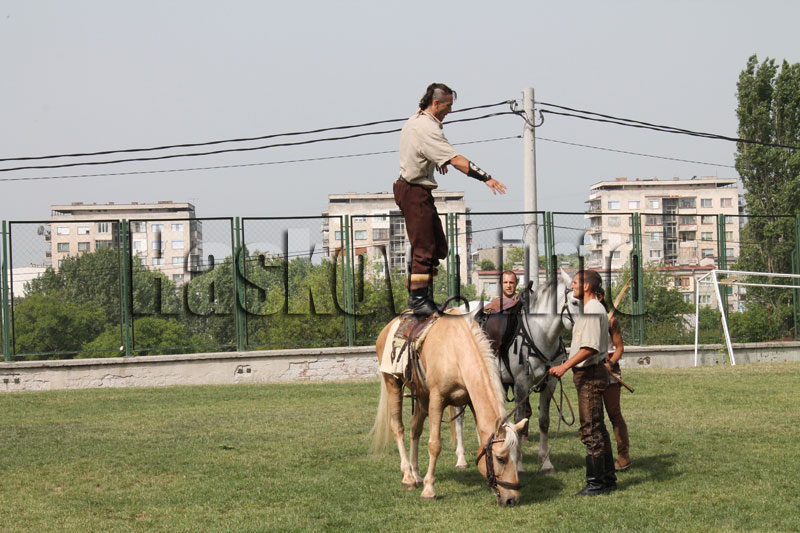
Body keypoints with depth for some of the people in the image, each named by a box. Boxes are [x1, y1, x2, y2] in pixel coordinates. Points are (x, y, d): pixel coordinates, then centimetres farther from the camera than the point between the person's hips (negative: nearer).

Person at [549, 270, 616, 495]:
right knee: (598, 428, 15)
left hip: (590, 375, -11)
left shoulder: (593, 311, -17)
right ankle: (608, 478, 21)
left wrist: (565, 366, -25)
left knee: (591, 429, -9)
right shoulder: (590, 309, 16)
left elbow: (590, 347, -26)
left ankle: (596, 482, -7)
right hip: (588, 374, 11)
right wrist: (567, 366, 19)